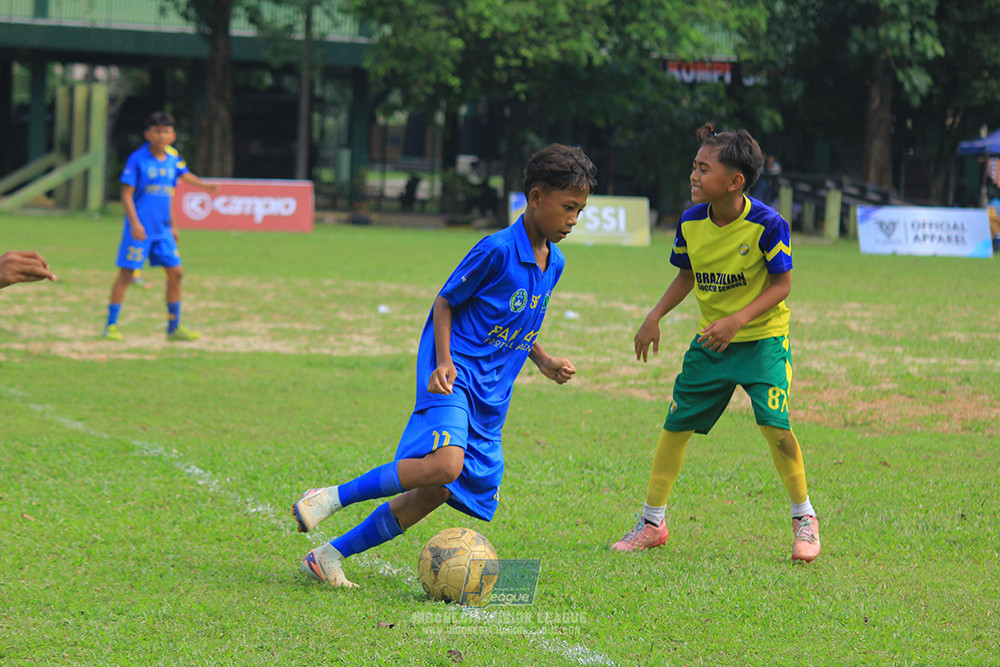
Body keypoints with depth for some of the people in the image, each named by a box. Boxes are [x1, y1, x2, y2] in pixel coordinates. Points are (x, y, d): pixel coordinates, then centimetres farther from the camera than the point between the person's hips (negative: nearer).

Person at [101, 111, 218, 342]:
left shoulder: (173, 158, 6)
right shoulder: (137, 159, -10)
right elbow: (126, 194, -13)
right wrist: (134, 223, -21)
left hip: (162, 229, 6)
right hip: (139, 228, -6)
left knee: (175, 273, 5)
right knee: (126, 273, -4)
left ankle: (174, 327, 16)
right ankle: (111, 325, 4)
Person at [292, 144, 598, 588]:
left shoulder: (554, 263, 12)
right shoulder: (498, 250, -13)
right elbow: (445, 303, -6)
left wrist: (545, 362, 11)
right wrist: (445, 363, -18)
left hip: (491, 394, 8)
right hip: (457, 375, -8)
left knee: (435, 492, 2)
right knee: (444, 464, -31)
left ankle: (330, 555, 10)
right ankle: (332, 498, -17)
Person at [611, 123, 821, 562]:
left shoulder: (767, 224, -19)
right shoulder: (690, 223, -3)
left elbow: (781, 285, -15)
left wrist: (738, 320, -26)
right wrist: (654, 318, 3)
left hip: (762, 338, -5)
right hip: (711, 339, 5)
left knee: (774, 423, -19)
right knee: (676, 424, 4)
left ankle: (804, 519, 1)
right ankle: (652, 522, 17)